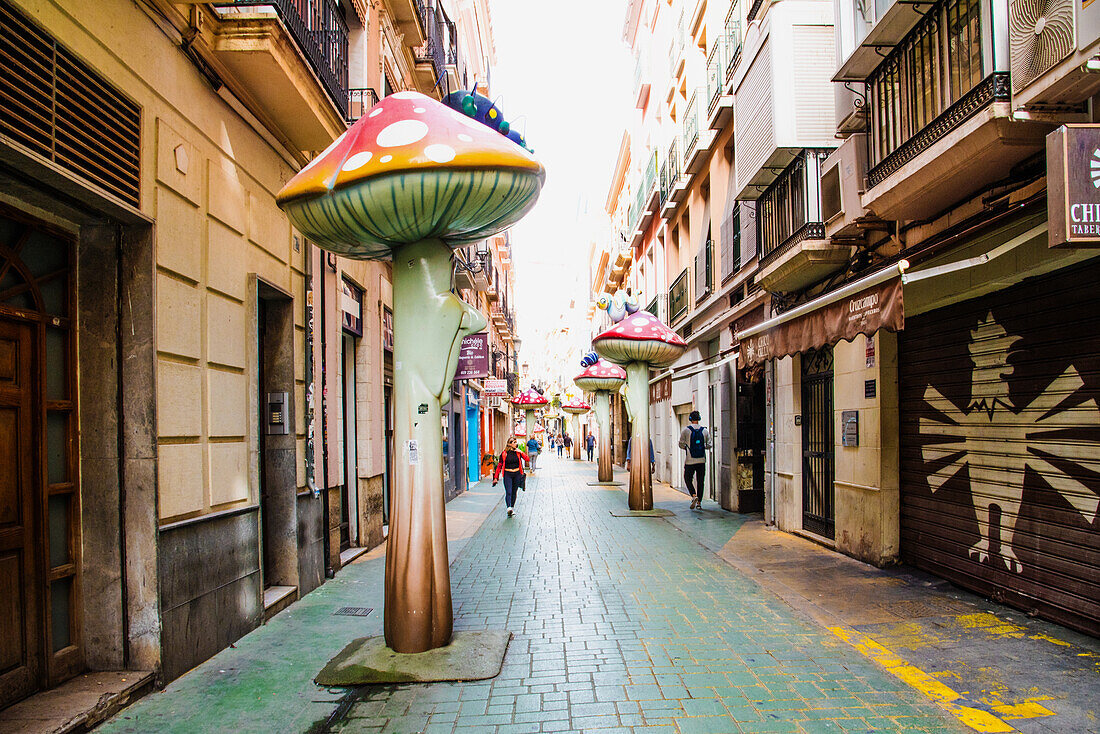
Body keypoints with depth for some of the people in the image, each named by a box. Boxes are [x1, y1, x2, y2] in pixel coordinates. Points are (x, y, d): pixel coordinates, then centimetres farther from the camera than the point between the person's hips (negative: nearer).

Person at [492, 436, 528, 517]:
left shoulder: (518, 452, 4)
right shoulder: (504, 453, -2)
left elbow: (527, 459, -3)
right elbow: (499, 465, 2)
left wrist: (521, 452, -13)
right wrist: (496, 477, -1)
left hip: (517, 474, 2)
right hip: (507, 474, -2)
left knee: (514, 492, 10)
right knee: (508, 492, -14)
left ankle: (512, 507, 24)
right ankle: (509, 508, -26)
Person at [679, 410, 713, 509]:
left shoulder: (686, 430, -6)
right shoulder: (704, 430, 2)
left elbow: (681, 444, -3)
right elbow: (709, 445, 3)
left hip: (690, 460, -3)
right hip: (702, 460, 3)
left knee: (688, 479, 7)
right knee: (700, 481, 10)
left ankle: (694, 496, -15)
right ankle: (699, 501, 12)